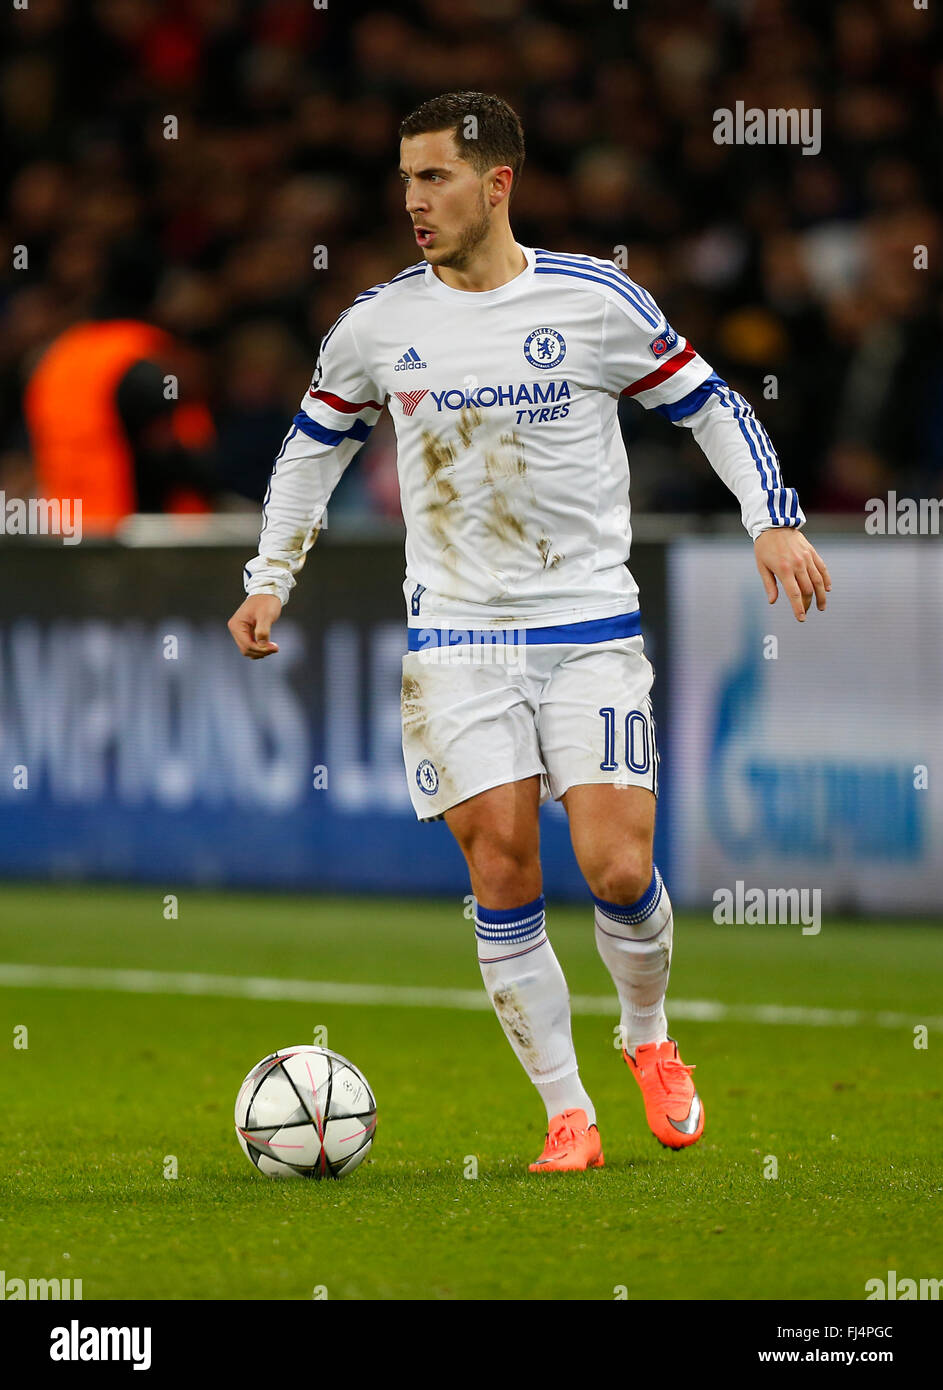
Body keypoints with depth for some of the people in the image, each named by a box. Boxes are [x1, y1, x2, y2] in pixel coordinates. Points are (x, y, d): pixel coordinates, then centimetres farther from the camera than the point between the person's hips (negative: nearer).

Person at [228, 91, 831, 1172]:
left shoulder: (596, 301, -3)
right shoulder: (379, 325, 3)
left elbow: (709, 404, 8)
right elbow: (314, 441, 19)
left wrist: (774, 520, -2)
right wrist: (271, 577, 14)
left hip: (591, 629, -1)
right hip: (455, 644, 2)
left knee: (617, 871, -11)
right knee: (502, 880, -7)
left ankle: (649, 1038, 20)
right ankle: (566, 1114, 3)